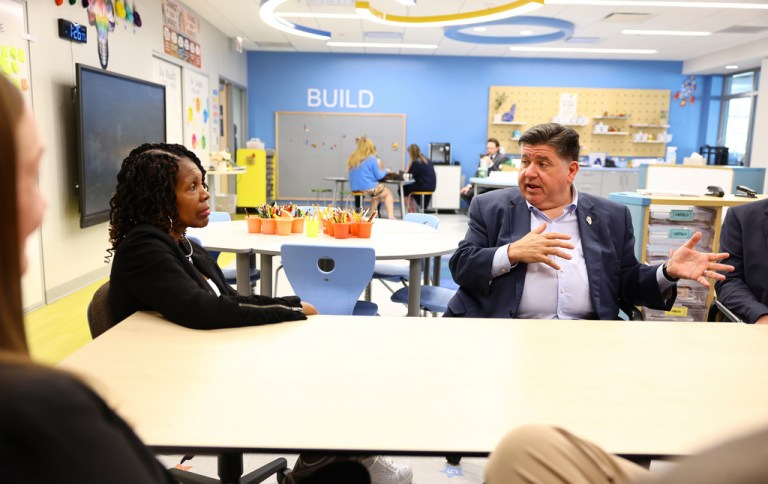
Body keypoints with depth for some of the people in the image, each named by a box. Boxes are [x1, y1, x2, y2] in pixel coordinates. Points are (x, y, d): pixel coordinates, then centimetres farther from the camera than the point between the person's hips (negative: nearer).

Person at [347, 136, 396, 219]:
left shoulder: (352, 159, 5)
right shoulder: (371, 158, -12)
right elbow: (379, 176, -7)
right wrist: (385, 170, 13)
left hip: (354, 188, 6)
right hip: (368, 188, -6)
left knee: (378, 191, 31)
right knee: (388, 193, 19)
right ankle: (390, 216, 6)